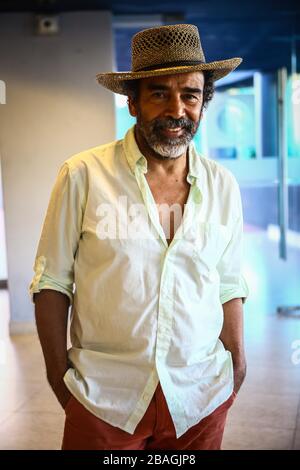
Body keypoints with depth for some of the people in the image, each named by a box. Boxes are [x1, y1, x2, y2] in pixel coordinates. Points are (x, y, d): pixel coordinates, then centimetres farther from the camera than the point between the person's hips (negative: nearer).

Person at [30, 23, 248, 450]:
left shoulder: (222, 186, 1)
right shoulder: (83, 176, -10)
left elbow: (228, 285, 8)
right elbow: (52, 282, -4)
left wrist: (237, 363, 7)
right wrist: (58, 372, -3)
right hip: (104, 399, -3)